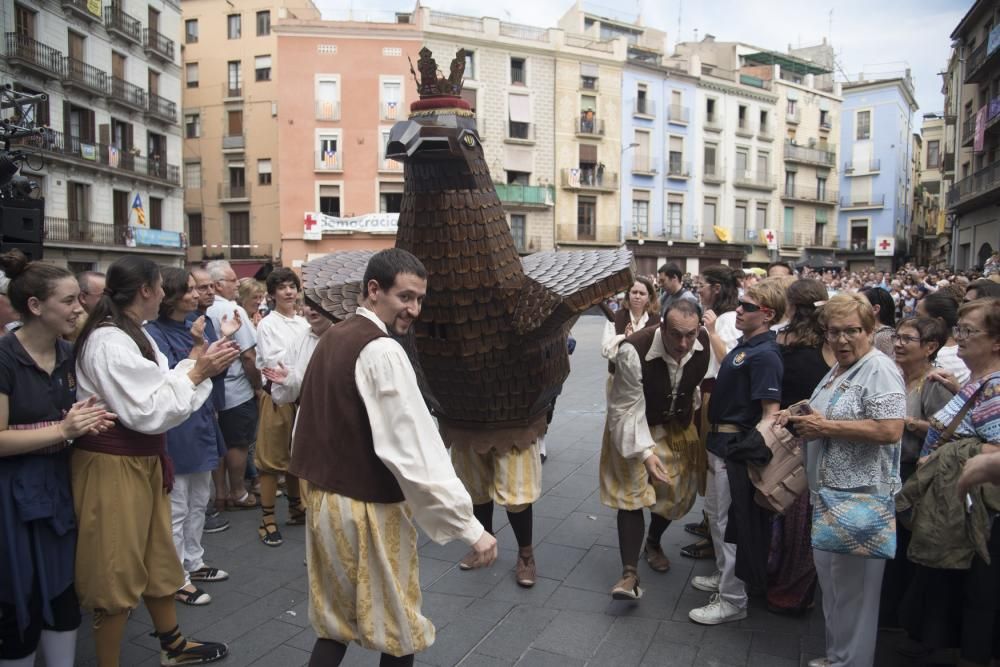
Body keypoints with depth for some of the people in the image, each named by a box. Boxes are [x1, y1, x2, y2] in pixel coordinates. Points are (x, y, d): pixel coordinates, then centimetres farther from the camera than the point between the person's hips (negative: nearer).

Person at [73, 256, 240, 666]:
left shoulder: (134, 334, 8)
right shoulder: (109, 342, -22)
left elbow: (156, 388, 7)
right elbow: (148, 412, -24)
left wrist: (201, 365, -2)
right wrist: (198, 372, -18)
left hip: (142, 461, 10)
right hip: (113, 466, -10)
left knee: (156, 556, 21)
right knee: (116, 568, 5)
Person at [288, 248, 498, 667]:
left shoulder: (331, 339, 6)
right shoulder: (382, 351, -22)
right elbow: (416, 451, -27)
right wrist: (471, 528, -23)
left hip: (324, 498, 8)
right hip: (368, 508, -8)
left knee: (335, 621, 21)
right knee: (399, 628, 14)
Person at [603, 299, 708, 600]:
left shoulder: (704, 342, -21)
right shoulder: (633, 351, -36)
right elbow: (626, 409, -29)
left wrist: (690, 414, 10)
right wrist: (644, 452, -35)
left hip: (678, 426, 5)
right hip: (636, 428, -5)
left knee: (678, 491, 13)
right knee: (632, 493, -10)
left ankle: (653, 542, 41)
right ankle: (630, 573, -3)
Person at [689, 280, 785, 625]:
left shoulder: (765, 355, -21)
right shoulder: (744, 346, 8)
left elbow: (771, 412, -24)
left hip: (736, 445, -10)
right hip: (721, 441, 10)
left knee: (730, 520, 0)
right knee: (715, 512, 22)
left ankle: (732, 600, 14)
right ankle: (724, 575, 40)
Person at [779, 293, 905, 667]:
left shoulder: (879, 369, -15)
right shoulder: (837, 370, 13)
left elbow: (890, 430, -25)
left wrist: (826, 427, -20)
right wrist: (800, 419, 7)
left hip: (861, 496, -9)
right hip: (827, 492, 9)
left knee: (852, 584, 4)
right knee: (830, 579, 19)